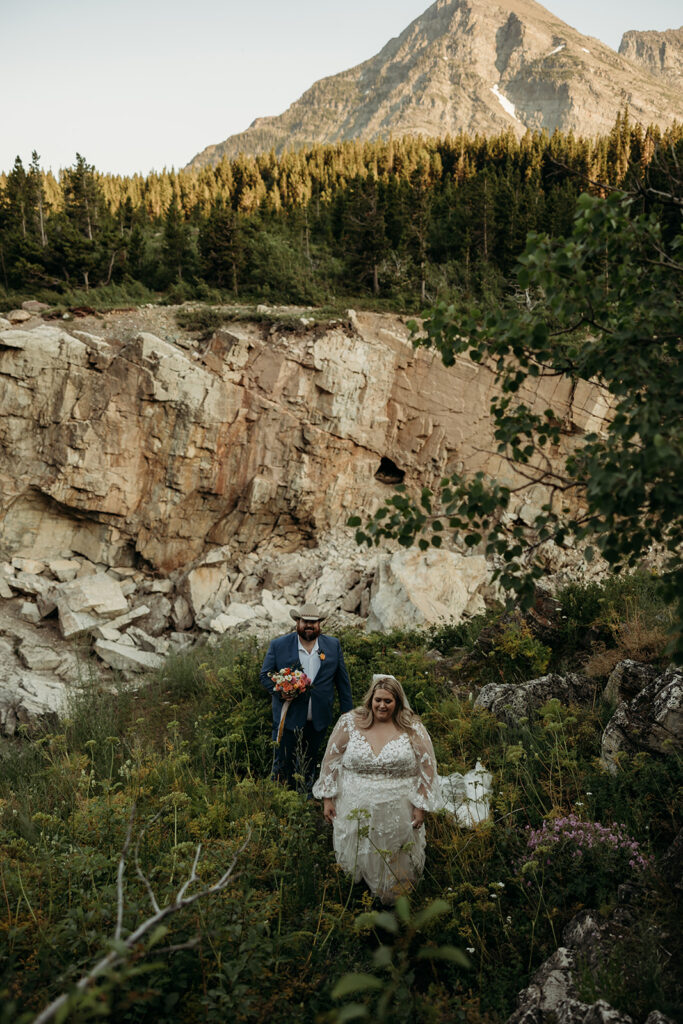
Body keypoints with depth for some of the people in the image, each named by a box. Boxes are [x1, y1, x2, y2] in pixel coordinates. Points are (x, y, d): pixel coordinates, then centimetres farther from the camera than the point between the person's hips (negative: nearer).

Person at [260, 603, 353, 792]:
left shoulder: (333, 645, 2)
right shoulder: (279, 645, -4)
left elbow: (342, 681, 6)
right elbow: (265, 675, 1)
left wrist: (348, 713, 3)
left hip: (318, 720, 2)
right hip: (288, 717, -2)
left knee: (309, 765, 17)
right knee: (283, 766, 5)